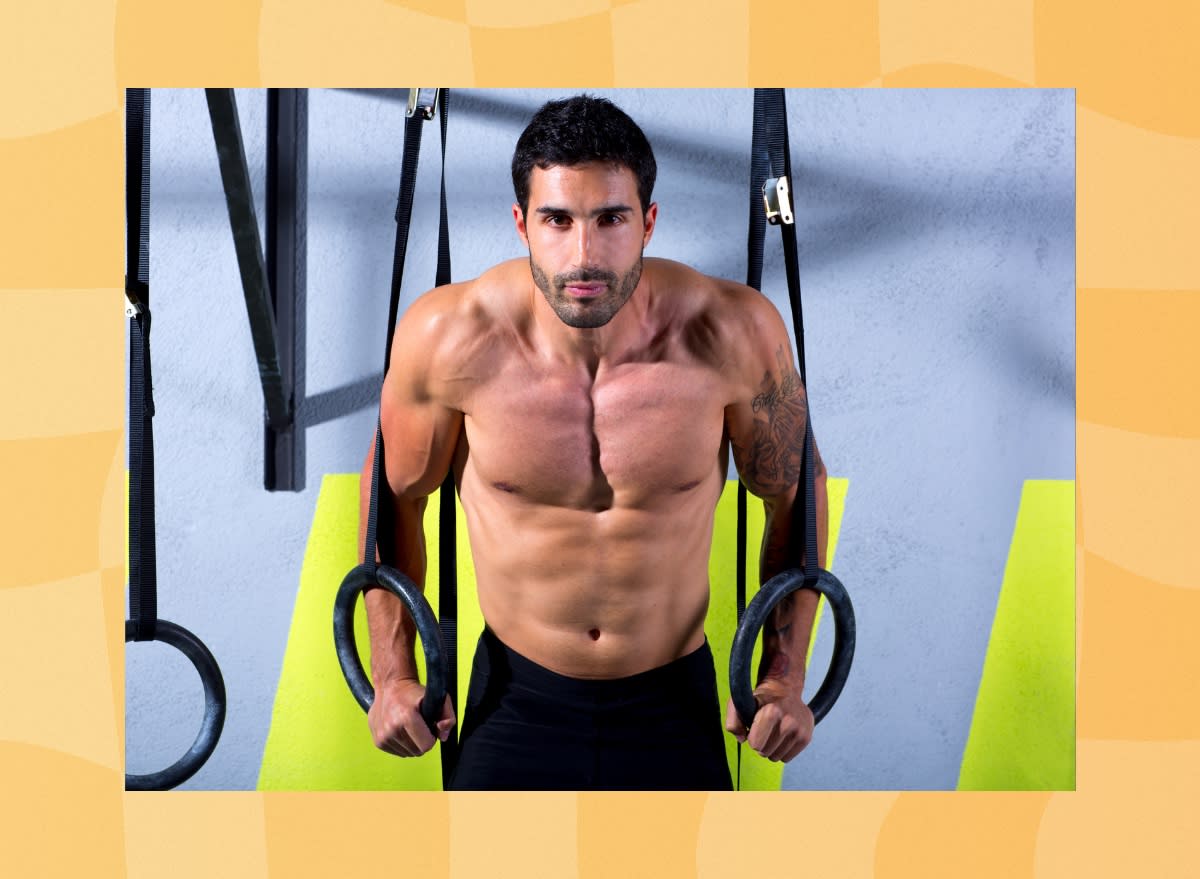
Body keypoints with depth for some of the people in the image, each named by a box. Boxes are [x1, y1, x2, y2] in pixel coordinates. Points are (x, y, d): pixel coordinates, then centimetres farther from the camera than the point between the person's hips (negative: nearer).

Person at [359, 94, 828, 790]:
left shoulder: (732, 332, -18)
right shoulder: (448, 336, -18)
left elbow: (796, 492, -1)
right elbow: (395, 493, 0)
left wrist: (787, 676, -5)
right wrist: (392, 673, -1)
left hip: (673, 701, 0)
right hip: (515, 696, 0)